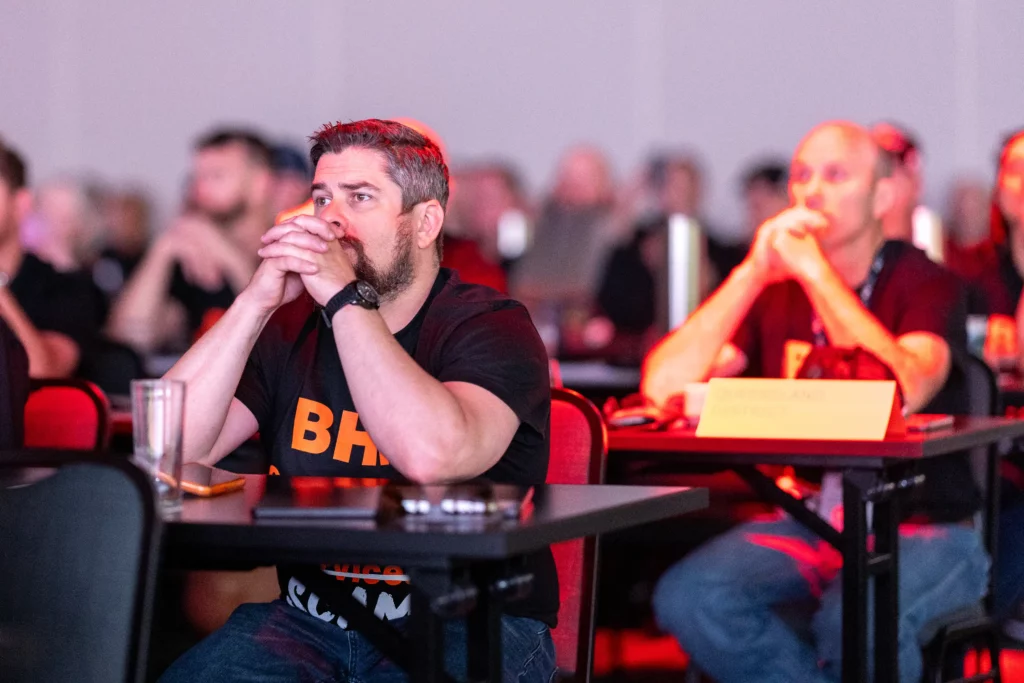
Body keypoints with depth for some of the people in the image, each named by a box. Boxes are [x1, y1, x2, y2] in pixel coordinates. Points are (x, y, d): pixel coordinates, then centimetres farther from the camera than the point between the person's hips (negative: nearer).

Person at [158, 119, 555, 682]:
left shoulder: (491, 326, -5)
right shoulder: (289, 326, 9)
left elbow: (431, 456, -28)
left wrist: (345, 298, -21)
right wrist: (256, 301, -11)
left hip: (465, 629, -4)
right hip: (308, 619, 4)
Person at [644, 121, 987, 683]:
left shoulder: (924, 284, -4)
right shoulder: (773, 290, 8)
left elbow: (905, 393, -27)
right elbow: (662, 388, -5)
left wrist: (813, 269, -20)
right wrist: (753, 273, -10)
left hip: (919, 531, -4)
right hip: (800, 524, 4)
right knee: (687, 597, -24)